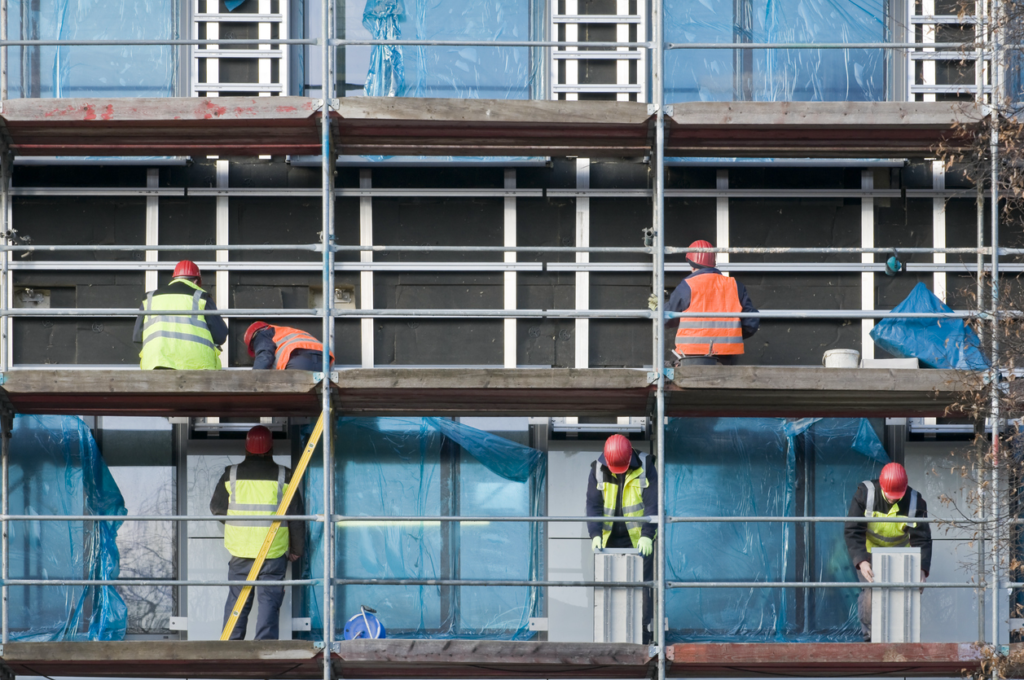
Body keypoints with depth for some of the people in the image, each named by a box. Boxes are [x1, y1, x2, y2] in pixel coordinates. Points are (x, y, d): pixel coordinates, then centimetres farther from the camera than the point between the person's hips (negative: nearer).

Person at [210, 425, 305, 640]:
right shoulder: (283, 476, -2)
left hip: (240, 550, 1)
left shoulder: (231, 475, 1)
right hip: (274, 551, -1)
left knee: (237, 599, 10)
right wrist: (297, 549, 12)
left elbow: (216, 507, 12)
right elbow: (295, 516, 1)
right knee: (269, 600, 2)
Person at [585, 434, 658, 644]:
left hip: (639, 539, -2)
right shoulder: (598, 470, -3)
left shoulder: (645, 468, -9)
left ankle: (645, 632, 1)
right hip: (610, 539, 2)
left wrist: (647, 535, -23)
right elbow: (593, 504, -5)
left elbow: (652, 503, -13)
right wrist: (595, 534, -19)